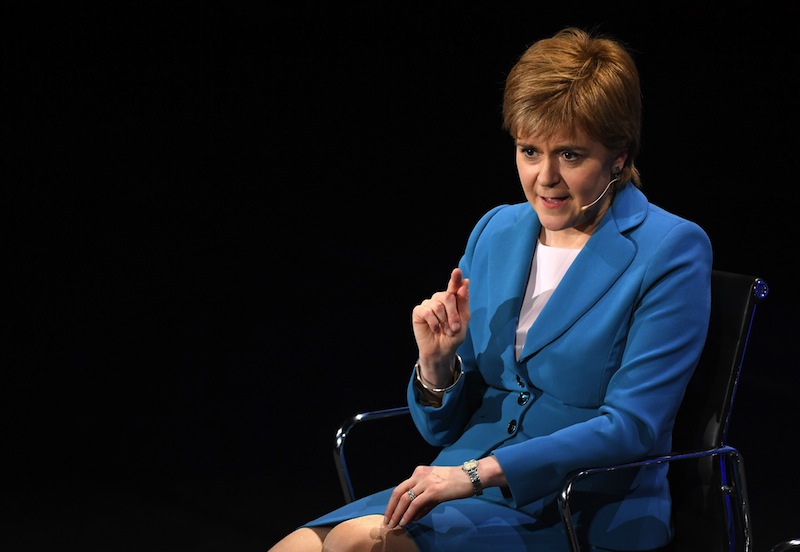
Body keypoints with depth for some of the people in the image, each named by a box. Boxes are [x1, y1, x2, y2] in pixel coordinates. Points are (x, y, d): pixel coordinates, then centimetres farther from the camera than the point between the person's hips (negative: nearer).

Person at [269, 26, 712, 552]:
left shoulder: (671, 251, -5)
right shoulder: (495, 232, 12)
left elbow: (631, 428, -13)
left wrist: (480, 471, -20)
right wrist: (438, 362, -7)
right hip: (468, 497, 5)